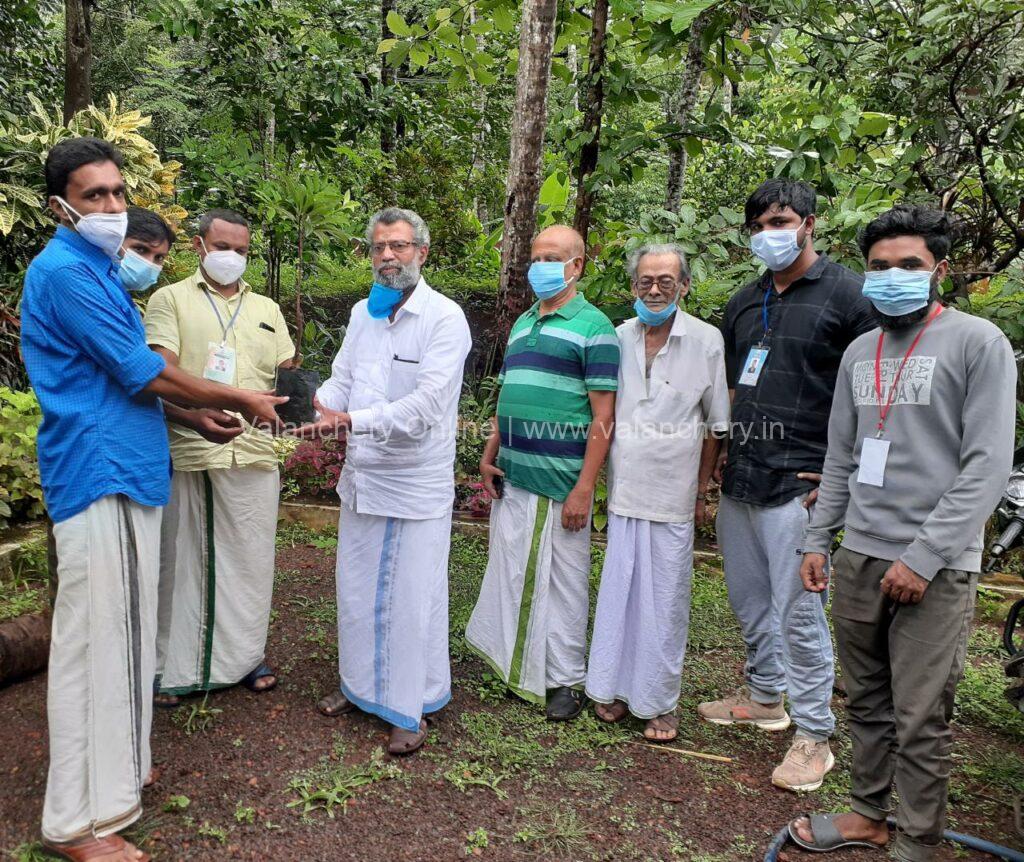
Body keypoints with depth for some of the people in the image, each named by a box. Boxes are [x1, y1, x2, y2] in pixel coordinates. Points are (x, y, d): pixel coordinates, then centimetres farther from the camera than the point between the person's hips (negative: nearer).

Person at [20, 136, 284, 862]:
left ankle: (116, 768, 31)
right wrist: (241, 400, -5)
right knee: (95, 637, -3)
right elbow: (142, 372, -15)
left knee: (123, 631, 16)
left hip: (129, 470, 10)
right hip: (97, 474, -10)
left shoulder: (101, 271, 17)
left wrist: (195, 419, 17)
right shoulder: (64, 272, -14)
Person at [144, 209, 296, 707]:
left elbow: (288, 374, 17)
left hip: (253, 453, 3)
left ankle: (245, 656, 24)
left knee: (249, 557, 9)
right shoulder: (170, 299, 7)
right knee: (181, 559, 5)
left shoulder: (267, 309, 19)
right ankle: (174, 667, 18)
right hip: (186, 454, -3)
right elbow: (162, 368, -7)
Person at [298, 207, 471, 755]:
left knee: (411, 596, 3)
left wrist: (352, 419, -29)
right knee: (358, 588, 18)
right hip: (362, 476, 7)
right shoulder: (362, 313, 10)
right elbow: (341, 379, 9)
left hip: (418, 482, -7)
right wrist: (314, 405, -13)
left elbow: (427, 403, -22)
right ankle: (361, 685, 38)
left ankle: (411, 707, 20)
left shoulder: (444, 317, -13)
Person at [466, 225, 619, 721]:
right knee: (511, 574, 13)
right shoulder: (521, 324, 15)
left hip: (560, 483, -6)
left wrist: (584, 488, -15)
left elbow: (603, 415, -10)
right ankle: (512, 666, 29)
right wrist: (489, 457, 10)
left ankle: (566, 680, 19)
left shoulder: (594, 327, -6)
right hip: (512, 478, 7)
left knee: (563, 582, 4)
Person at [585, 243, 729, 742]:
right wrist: (595, 479, 9)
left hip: (672, 492, -2)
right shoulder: (619, 337, 5)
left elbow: (716, 424, 3)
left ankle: (659, 702, 20)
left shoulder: (706, 340, -2)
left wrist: (702, 488, 3)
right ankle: (614, 687, 26)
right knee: (618, 589, 10)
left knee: (665, 598, 5)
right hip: (623, 488, 3)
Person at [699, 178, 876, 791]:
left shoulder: (847, 294, -6)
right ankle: (765, 697, 37)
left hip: (796, 487, -7)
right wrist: (717, 463, 15)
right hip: (738, 484, 7)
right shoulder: (745, 303, 14)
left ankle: (814, 736, 15)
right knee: (750, 601, 18)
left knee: (799, 613, -1)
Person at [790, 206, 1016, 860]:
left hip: (935, 567, -5)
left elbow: (987, 466, -11)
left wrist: (923, 556, -16)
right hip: (859, 556, 5)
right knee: (867, 703, 16)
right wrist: (818, 540, 11)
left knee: (921, 721, 1)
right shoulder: (859, 353, 13)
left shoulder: (979, 344, -5)